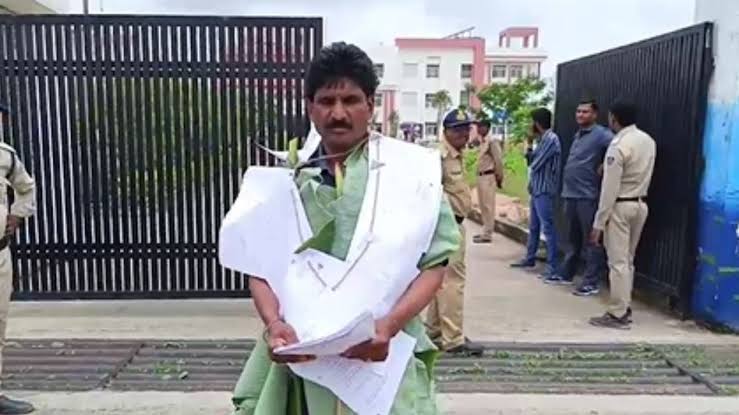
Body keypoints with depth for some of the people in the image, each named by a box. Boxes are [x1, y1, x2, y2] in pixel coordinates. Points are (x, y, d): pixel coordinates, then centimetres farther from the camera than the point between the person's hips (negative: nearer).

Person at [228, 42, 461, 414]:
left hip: (382, 351, -2)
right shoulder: (287, 177, 6)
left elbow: (434, 262, -3)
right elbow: (259, 263, 5)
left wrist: (389, 324, -17)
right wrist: (274, 322, -12)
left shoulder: (410, 169, -2)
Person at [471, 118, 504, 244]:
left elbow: (499, 160, -15)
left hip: (488, 177, -10)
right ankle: (486, 231, 23)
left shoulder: (492, 142, -13)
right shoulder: (482, 142, 14)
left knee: (488, 206, -6)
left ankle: (487, 235, -3)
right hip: (481, 176, 10)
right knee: (483, 206, 14)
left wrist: (499, 178, -12)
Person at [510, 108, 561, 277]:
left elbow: (535, 164, -17)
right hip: (536, 189, 10)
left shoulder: (551, 139, -15)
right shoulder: (543, 139, 14)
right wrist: (530, 143, 9)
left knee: (547, 228, -7)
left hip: (544, 190, -10)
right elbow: (531, 162, 16)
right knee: (533, 227, 18)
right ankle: (530, 258, 31)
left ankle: (552, 266, -4)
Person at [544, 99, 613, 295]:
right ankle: (565, 274, 28)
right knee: (572, 238, 18)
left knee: (590, 240, -1)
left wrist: (604, 167, -18)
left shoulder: (601, 134, -10)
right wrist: (566, 189, 15)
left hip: (588, 195, -9)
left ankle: (591, 282, 4)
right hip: (570, 194, 9)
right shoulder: (577, 135, 17)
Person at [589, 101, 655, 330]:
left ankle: (618, 315, 0)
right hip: (641, 204, 8)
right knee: (627, 260, 15)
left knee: (618, 262, -4)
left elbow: (610, 189, -19)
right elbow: (640, 173, 14)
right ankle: (625, 308, 22)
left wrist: (598, 223, -15)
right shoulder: (648, 141, 6)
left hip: (620, 207, -8)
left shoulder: (618, 146, -18)